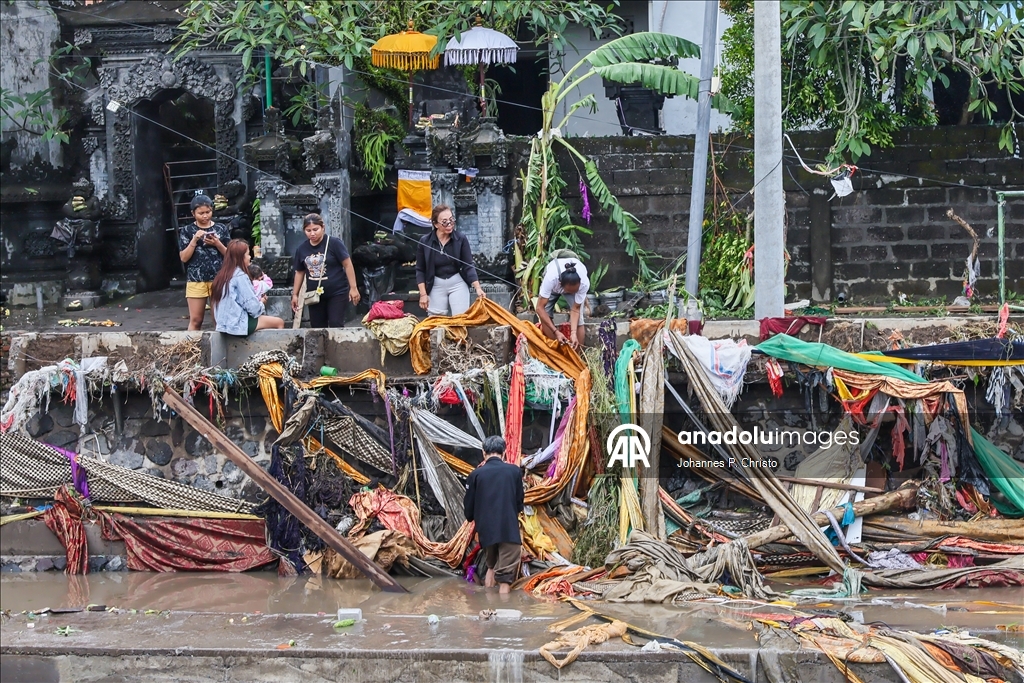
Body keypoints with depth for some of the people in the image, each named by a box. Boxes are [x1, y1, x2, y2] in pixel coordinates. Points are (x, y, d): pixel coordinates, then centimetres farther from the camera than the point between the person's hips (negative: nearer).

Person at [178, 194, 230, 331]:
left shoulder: (221, 229, 8)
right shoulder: (187, 231, 6)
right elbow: (184, 258, 0)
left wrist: (217, 244, -9)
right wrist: (195, 240, -11)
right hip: (196, 280, -1)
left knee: (219, 319, 1)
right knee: (195, 320, -1)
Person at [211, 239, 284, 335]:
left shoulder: (223, 275, 11)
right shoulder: (240, 276, -15)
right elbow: (251, 305, -16)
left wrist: (258, 301, 9)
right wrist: (261, 304, 5)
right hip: (239, 323, -9)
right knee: (279, 322, 2)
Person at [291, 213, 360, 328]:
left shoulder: (334, 244, -10)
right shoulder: (301, 249, 4)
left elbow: (347, 265, -8)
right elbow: (299, 272, 14)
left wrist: (353, 288, -11)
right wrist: (295, 294, 14)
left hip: (337, 293, -5)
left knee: (336, 326, -9)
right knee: (317, 327, 7)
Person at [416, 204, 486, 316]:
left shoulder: (461, 239, -9)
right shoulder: (425, 241, -7)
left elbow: (468, 265, -7)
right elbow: (420, 270, 0)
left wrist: (478, 288, -18)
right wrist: (423, 294, -5)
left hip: (458, 283, 0)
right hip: (436, 285, 0)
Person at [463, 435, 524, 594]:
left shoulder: (476, 474, 0)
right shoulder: (515, 471, 0)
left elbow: (469, 508, 4)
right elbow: (519, 504, 8)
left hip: (486, 531, 2)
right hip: (509, 530, -2)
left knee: (491, 567, 24)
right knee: (505, 578, -2)